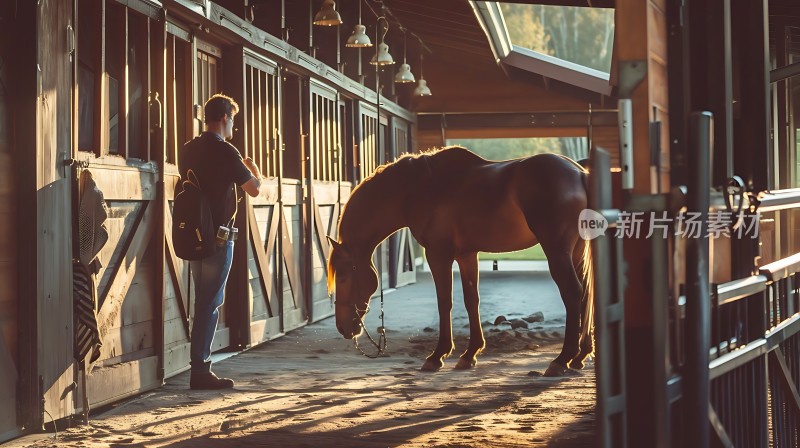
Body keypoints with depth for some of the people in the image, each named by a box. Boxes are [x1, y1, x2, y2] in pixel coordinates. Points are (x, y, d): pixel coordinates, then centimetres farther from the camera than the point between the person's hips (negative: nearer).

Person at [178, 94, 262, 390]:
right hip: (217, 236, -8)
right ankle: (200, 371, -3)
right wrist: (254, 169, 14)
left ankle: (200, 366, 18)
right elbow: (254, 189, -8)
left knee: (204, 301, 15)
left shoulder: (188, 150, 10)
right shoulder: (225, 151, -12)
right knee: (210, 303, -4)